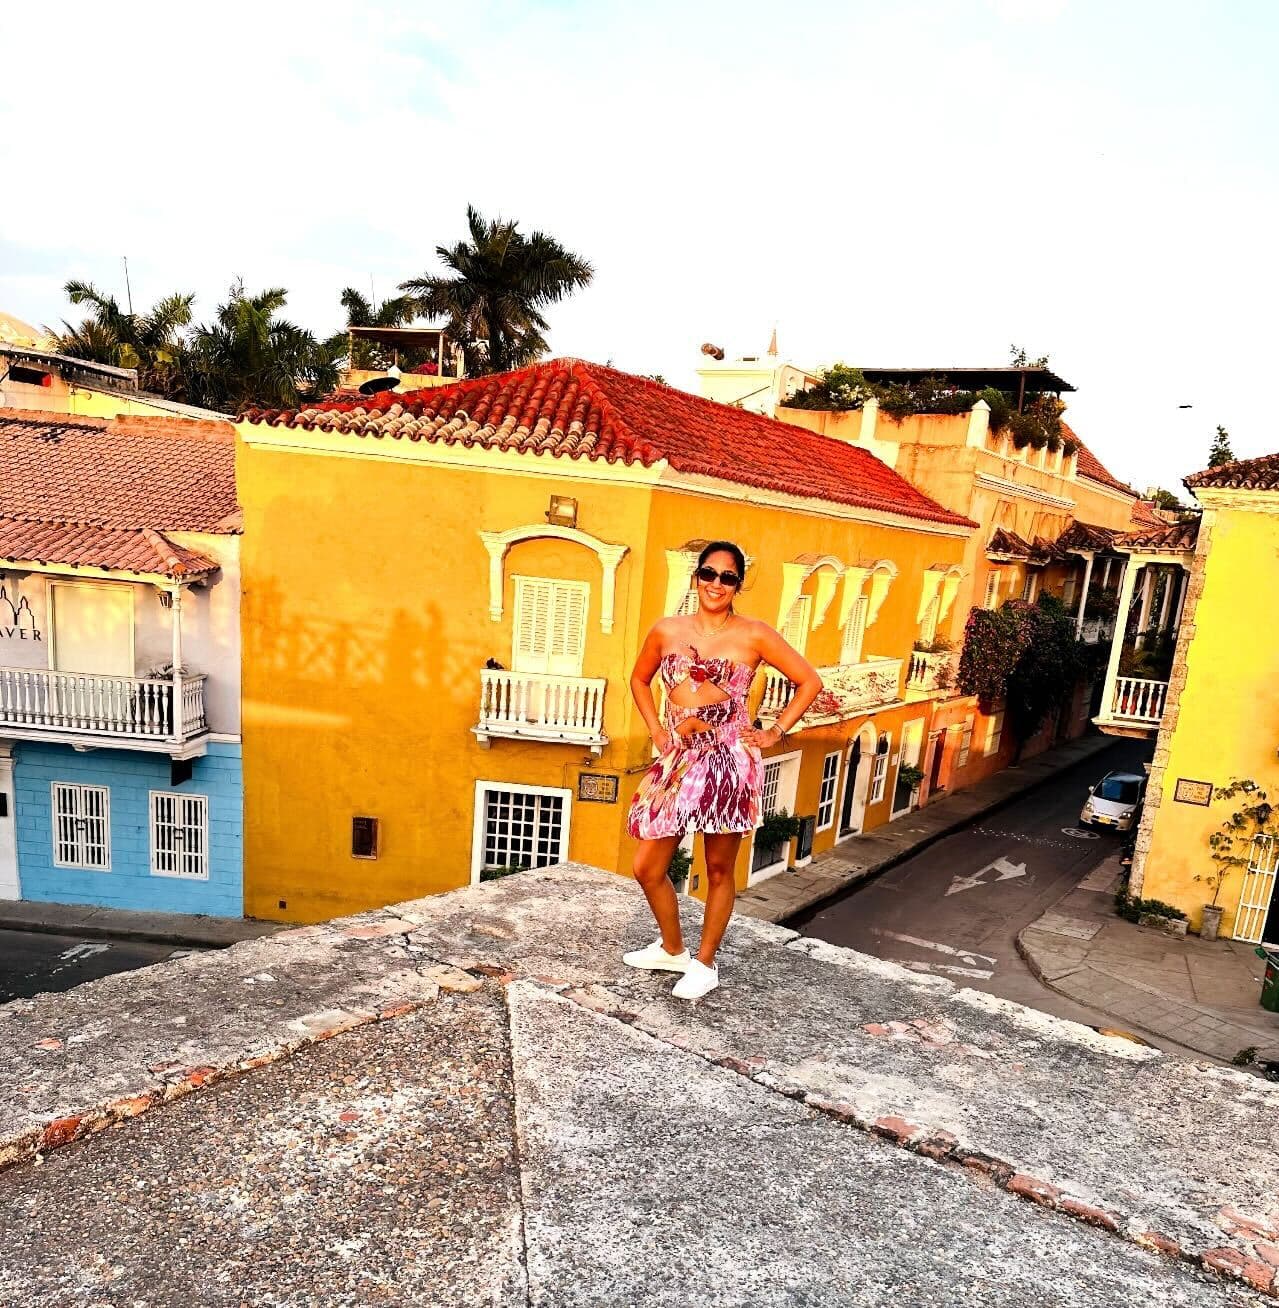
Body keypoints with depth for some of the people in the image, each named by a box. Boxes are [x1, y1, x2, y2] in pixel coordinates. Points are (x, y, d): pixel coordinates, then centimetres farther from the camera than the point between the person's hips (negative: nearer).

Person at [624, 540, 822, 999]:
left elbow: (809, 681, 2)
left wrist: (774, 733, -1)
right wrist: (656, 730, 11)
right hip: (678, 759, 4)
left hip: (729, 760, -4)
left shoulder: (754, 635, -4)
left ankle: (705, 964, 30)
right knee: (647, 868, 7)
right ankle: (671, 949, 33)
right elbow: (640, 678, 22)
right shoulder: (667, 631, 5)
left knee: (719, 869, 9)